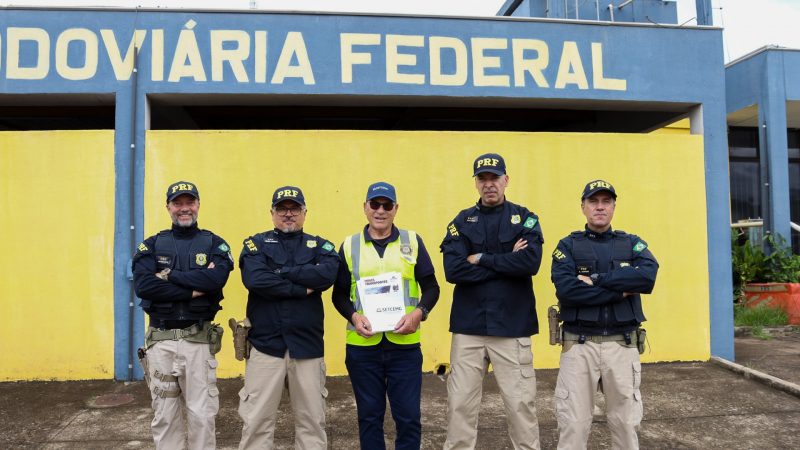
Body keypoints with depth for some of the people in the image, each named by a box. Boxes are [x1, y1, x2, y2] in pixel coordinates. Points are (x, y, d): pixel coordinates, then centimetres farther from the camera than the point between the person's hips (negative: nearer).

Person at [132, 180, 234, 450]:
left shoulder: (214, 244, 5)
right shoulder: (152, 245, 8)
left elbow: (216, 278, -16)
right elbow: (142, 285, -10)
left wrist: (170, 275, -12)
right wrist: (193, 290, -14)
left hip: (199, 340, -1)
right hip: (161, 340, 2)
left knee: (202, 415, 3)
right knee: (165, 416, 10)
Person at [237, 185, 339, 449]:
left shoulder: (319, 246, 10)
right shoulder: (256, 244, 6)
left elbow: (328, 274, -12)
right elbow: (255, 279, -14)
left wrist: (279, 271, -11)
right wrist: (302, 289, -11)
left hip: (308, 345, 2)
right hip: (266, 344, -1)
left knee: (312, 420, 10)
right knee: (257, 420, 3)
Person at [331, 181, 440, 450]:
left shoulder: (412, 241, 5)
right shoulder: (349, 246, 6)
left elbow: (431, 287, 6)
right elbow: (339, 294, 9)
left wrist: (419, 312, -12)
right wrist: (353, 316, -10)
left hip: (405, 345, 0)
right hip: (362, 347, 1)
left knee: (408, 416, 5)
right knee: (369, 416, 12)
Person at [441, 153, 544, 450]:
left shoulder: (524, 218, 5)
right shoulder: (462, 221, 6)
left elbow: (530, 262, -14)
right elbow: (453, 270, -9)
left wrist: (482, 259, -10)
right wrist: (506, 261, -10)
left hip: (512, 328, -1)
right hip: (468, 327, 1)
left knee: (521, 403, 5)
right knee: (460, 404, 6)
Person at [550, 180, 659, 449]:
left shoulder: (632, 243, 9)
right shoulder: (568, 245, 3)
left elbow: (648, 277, -12)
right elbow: (566, 289, -15)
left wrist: (596, 279, -15)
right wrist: (620, 292, -13)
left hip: (623, 345, 2)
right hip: (579, 345, -2)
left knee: (625, 423, 11)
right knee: (574, 424, 2)